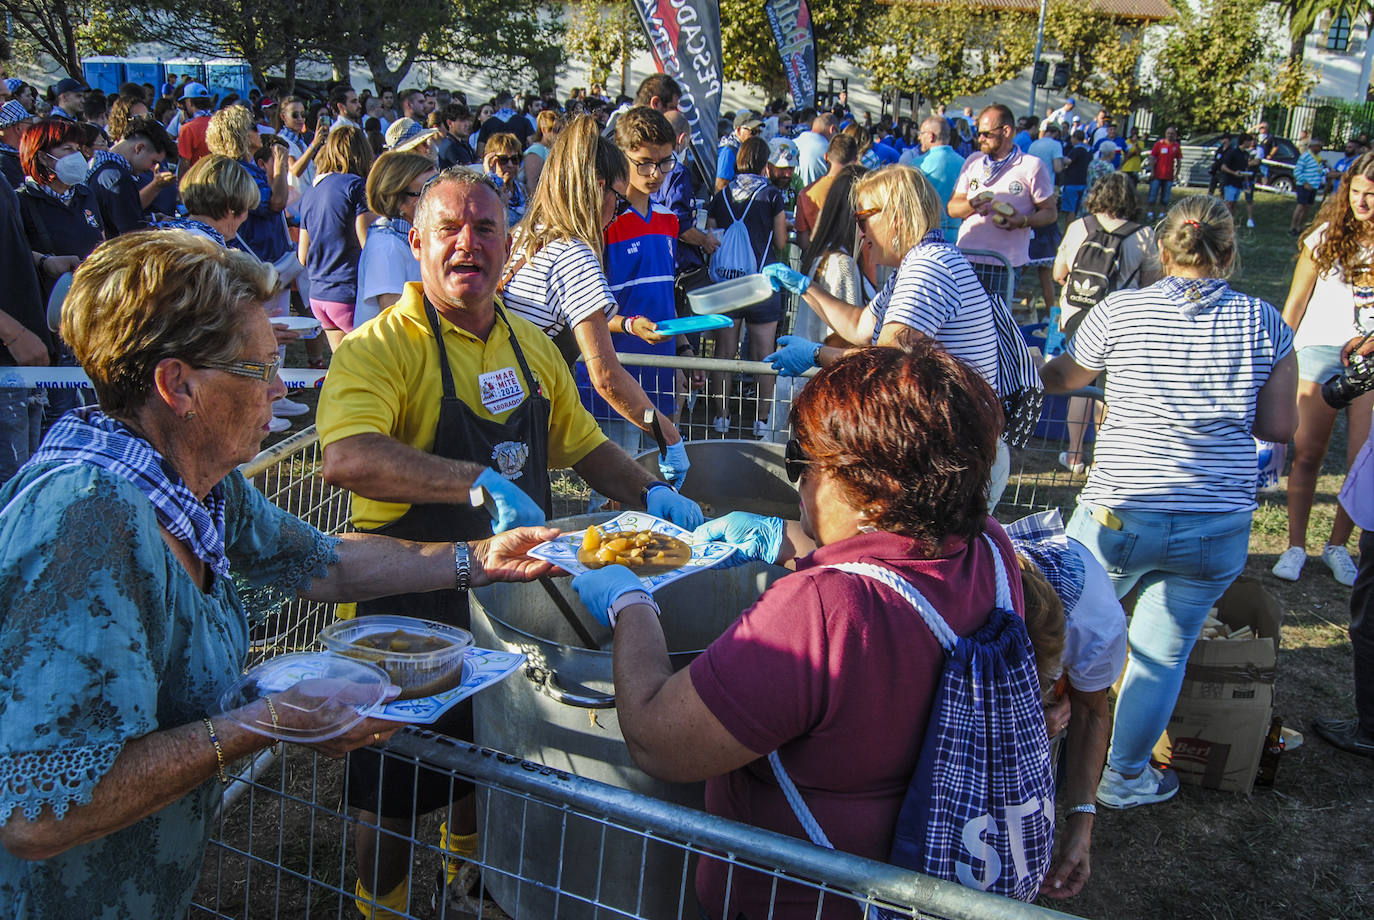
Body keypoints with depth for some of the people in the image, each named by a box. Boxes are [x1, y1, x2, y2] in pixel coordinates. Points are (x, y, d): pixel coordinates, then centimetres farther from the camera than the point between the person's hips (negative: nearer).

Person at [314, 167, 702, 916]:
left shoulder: (532, 347, 5)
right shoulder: (381, 346, -17)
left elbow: (582, 445, 17)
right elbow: (347, 459, -35)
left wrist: (651, 496, 2)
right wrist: (481, 483, -43)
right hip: (411, 612, -6)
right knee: (396, 793, 10)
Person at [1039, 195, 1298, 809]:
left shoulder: (1120, 311, -3)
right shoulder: (1264, 323, 0)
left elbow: (1061, 378, 13)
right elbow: (1279, 427, 4)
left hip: (1118, 514, -1)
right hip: (1219, 528, 1)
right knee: (1162, 652, 15)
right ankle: (1125, 775, 29)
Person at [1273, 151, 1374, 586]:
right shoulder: (1327, 236, 1)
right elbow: (1296, 302, 5)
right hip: (1322, 347, 0)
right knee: (1307, 453, 1)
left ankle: (1337, 545, 15)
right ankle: (1296, 545, 11)